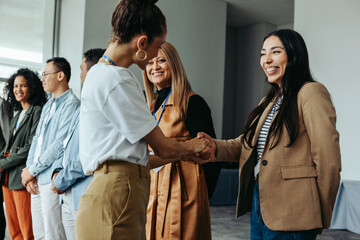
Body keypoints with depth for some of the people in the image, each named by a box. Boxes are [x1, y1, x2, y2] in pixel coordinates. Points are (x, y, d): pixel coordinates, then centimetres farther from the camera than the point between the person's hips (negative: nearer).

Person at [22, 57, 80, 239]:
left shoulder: (71, 103, -11)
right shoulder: (48, 105, 18)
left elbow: (60, 144, -18)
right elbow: (37, 139, 16)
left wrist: (32, 170, -11)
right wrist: (29, 168, 2)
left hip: (51, 179, -9)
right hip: (37, 180, 9)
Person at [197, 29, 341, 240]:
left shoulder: (310, 92, -10)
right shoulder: (270, 101, 18)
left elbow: (328, 161, -14)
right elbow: (246, 144, 11)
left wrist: (322, 218, -6)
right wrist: (215, 147, -9)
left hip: (290, 216, -8)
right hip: (259, 207, 8)